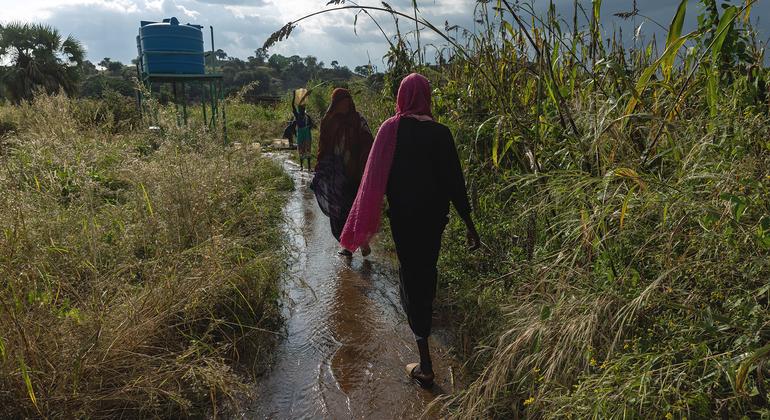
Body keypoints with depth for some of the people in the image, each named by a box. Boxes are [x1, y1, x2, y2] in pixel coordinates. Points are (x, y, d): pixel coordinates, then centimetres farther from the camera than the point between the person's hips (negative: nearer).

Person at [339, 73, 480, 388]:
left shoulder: (391, 129, -10)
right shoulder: (440, 133, -9)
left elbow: (375, 177, -9)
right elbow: (454, 181, -9)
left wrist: (367, 222, 0)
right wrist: (469, 224, -3)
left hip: (403, 214, -1)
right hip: (435, 214, 2)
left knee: (411, 273, 3)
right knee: (427, 267, 25)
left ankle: (425, 365, -1)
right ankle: (426, 313, 53)